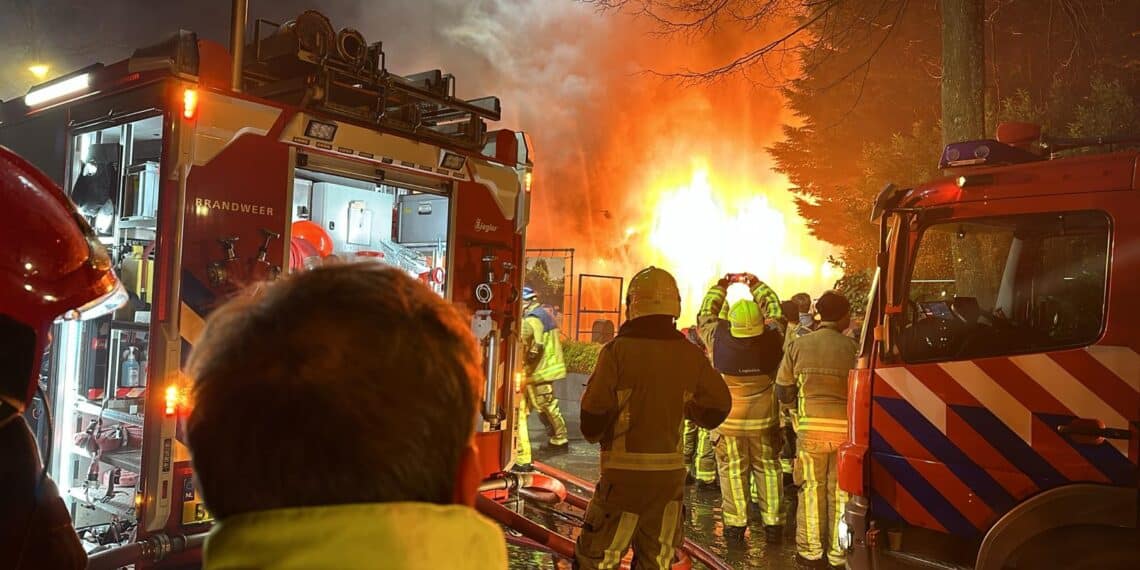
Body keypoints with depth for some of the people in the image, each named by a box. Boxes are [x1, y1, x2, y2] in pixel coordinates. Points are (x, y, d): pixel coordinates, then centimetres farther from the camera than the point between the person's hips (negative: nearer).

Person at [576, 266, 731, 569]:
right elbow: (719, 405, 5)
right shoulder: (690, 354, 0)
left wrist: (593, 434, 9)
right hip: (671, 469, 4)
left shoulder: (618, 349, -12)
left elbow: (595, 407, -12)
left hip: (626, 467, -4)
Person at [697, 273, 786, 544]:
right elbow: (774, 310, 6)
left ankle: (735, 524, 14)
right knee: (768, 468, 13)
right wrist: (756, 284, 16)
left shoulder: (719, 340, -15)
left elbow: (706, 313, 4)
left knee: (733, 471, 9)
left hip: (728, 421, -1)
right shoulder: (771, 340, -13)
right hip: (764, 420, 1)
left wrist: (722, 286, 15)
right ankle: (773, 523, 17)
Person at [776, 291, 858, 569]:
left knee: (812, 489, 12)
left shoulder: (798, 345, -1)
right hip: (845, 427, -1)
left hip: (811, 426, 1)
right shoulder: (852, 347, -6)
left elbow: (783, 392, 3)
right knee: (841, 491, 10)